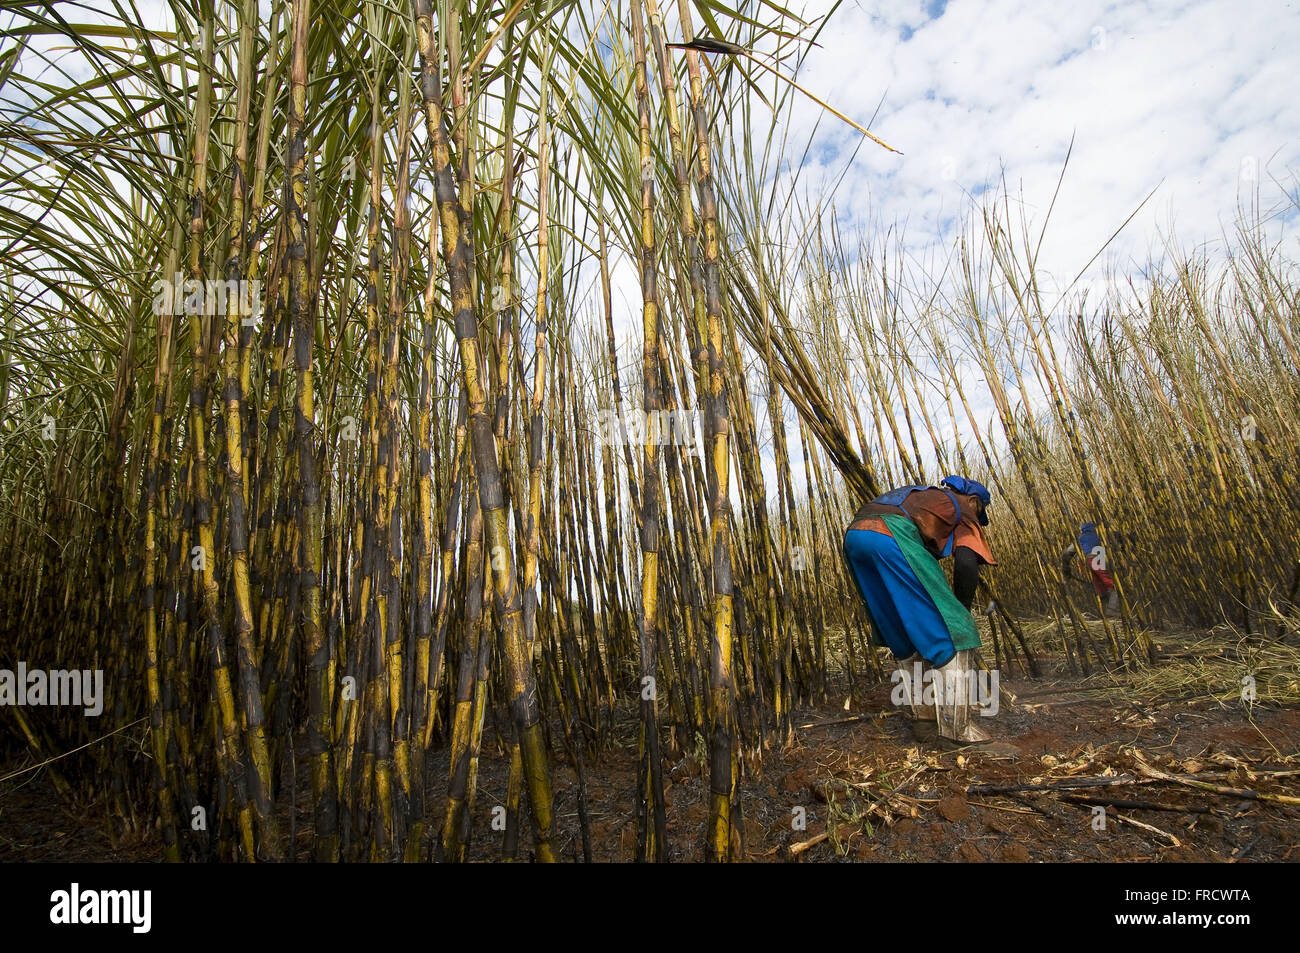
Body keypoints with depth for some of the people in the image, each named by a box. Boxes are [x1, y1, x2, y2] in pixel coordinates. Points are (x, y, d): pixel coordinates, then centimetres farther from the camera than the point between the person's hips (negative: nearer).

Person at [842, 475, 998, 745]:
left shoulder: (921, 494, 41)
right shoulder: (964, 510, 22)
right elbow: (967, 563, 2)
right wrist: (962, 610, 16)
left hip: (853, 535, 8)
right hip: (890, 534, -8)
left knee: (902, 635, 20)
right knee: (951, 631, 4)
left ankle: (922, 719, 25)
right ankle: (956, 724, 5)